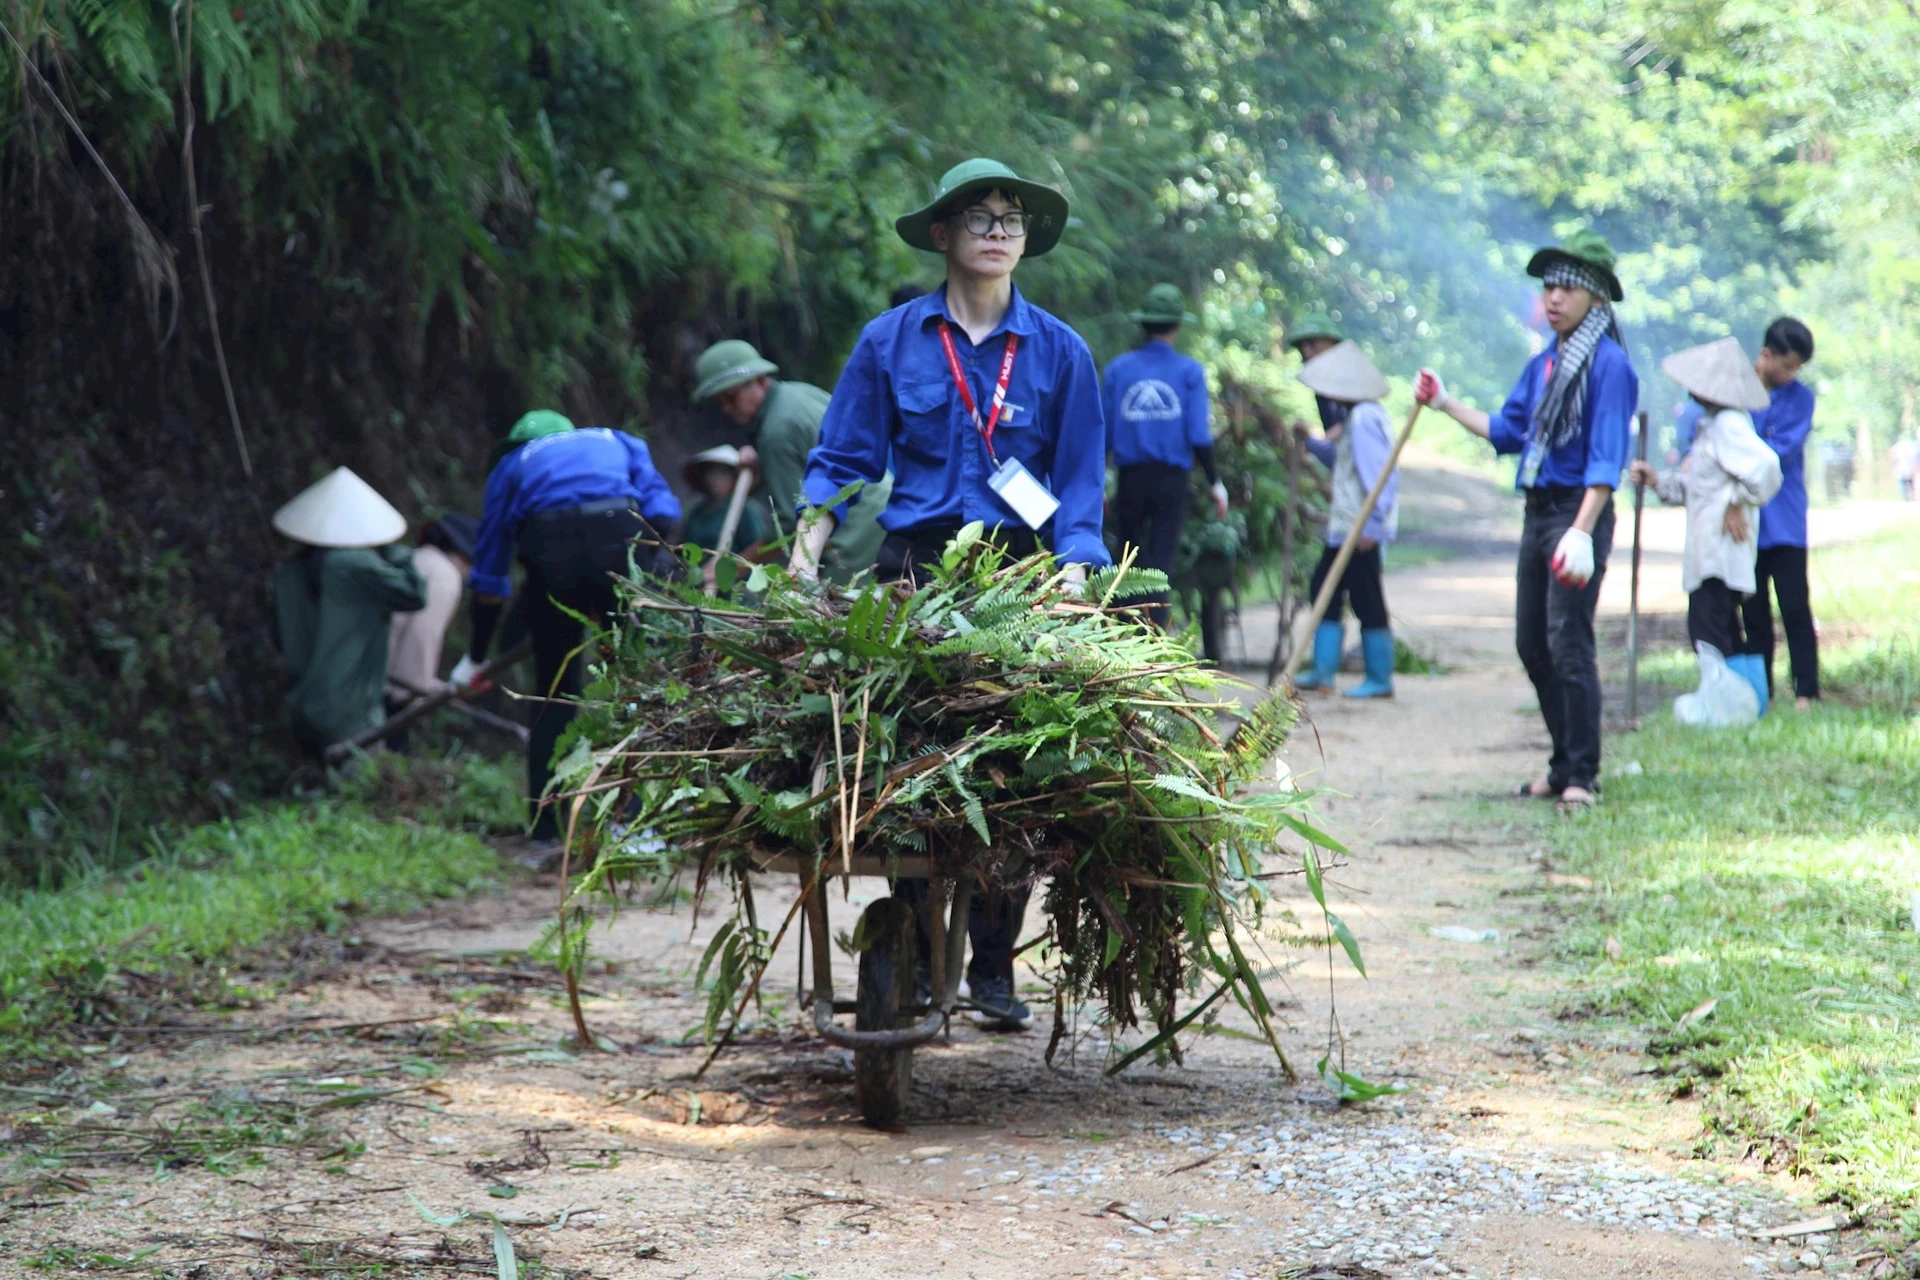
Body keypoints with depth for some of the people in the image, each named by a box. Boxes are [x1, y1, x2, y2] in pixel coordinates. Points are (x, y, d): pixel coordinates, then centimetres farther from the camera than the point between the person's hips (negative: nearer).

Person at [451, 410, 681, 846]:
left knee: (555, 691, 12)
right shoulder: (617, 441, 34)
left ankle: (544, 828, 10)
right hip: (619, 534, -1)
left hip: (548, 546, 1)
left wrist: (474, 660, 40)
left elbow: (488, 577, 33)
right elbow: (663, 510, 13)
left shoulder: (510, 466, 33)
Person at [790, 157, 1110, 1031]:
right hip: (915, 568, 0)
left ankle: (992, 966, 8)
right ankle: (914, 959, 9)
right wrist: (806, 557, -5)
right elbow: (842, 462, 8)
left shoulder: (1059, 352, 6)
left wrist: (1071, 591, -8)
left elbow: (1080, 491, 5)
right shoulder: (891, 341, 6)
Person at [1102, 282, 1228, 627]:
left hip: (1130, 479, 2)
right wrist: (1215, 483, 2)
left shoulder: (1118, 369, 4)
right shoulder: (1189, 371, -1)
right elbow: (1199, 436, -6)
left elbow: (1103, 434, 3)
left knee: (1130, 563, 13)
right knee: (1161, 563, 0)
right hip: (1172, 481, -2)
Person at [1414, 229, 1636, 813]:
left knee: (1568, 644, -11)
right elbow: (1506, 432, 26)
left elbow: (1606, 459, -18)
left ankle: (1583, 776, -6)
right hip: (1537, 514, 9)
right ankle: (1564, 765, 21)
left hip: (1580, 513, -9)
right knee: (1531, 644, 11)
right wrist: (1444, 403, 28)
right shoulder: (1543, 365, 14)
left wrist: (1582, 532, -25)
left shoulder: (1609, 365, -11)